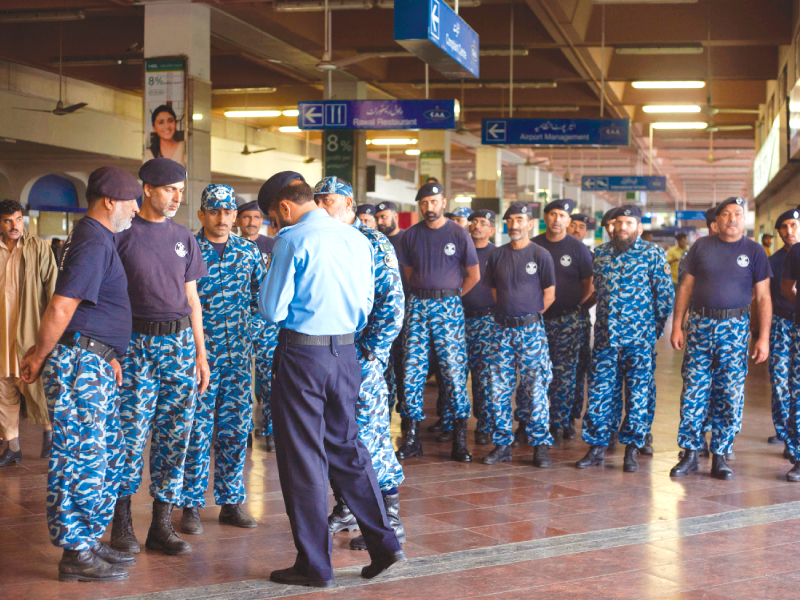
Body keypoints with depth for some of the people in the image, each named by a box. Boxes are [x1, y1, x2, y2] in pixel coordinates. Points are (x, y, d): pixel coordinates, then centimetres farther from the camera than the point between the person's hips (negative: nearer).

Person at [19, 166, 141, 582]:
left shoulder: (98, 239, 18)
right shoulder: (93, 243, -15)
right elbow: (61, 307, -20)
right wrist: (39, 359, -11)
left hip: (95, 364, 11)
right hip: (79, 362, -11)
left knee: (109, 454, 14)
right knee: (82, 457, -6)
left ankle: (90, 540, 22)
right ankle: (75, 554, 0)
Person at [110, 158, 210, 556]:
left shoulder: (183, 238, 14)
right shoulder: (123, 235, -1)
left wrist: (201, 354, 13)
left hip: (180, 344, 5)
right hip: (136, 344, -4)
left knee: (174, 437, 4)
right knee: (131, 435, -4)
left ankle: (161, 524, 11)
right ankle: (122, 521, 10)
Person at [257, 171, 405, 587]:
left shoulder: (293, 241, -12)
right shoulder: (357, 238, 7)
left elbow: (272, 310, -11)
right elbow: (366, 307, 13)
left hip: (302, 353, -6)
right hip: (346, 351, 6)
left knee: (302, 458, 3)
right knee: (347, 447, 17)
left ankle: (315, 565, 9)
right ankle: (383, 545, 14)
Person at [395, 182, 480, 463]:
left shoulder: (459, 234, 0)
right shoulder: (411, 235, 8)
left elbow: (474, 275, 6)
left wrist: (451, 296, 10)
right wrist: (423, 292, 13)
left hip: (448, 306, -3)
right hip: (417, 305, 3)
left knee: (454, 369, -6)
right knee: (412, 371, -1)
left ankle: (460, 438, -1)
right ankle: (412, 437, 5)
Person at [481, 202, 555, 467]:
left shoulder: (540, 255, -1)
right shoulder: (497, 255, 10)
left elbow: (549, 295, 1)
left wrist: (529, 316, 2)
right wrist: (507, 312, 9)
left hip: (531, 328, -4)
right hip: (502, 328, 4)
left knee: (536, 389, -4)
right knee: (499, 388, 3)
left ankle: (540, 445, 3)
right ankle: (502, 445, 11)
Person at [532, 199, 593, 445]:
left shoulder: (577, 248, 1)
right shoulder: (533, 246, 6)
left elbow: (589, 285, 5)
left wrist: (573, 305, -2)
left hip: (567, 320, -2)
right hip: (536, 319, 2)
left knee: (564, 374, -4)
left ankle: (558, 426, 3)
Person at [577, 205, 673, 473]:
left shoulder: (653, 254, -2)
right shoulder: (600, 253, 10)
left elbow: (666, 294, -1)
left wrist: (654, 328, -2)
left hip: (639, 339, -3)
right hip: (605, 337, 4)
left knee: (638, 394, 1)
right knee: (598, 392, 3)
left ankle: (632, 449, 10)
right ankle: (597, 446, 12)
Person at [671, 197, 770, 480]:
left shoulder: (754, 251, 3)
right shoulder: (701, 246, 7)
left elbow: (763, 297, 2)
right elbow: (686, 287, 10)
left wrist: (763, 337, -5)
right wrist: (677, 326, 3)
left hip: (735, 328, -1)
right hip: (700, 326, 1)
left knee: (730, 395, -1)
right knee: (693, 392, 0)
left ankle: (720, 457, 8)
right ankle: (690, 454, 9)